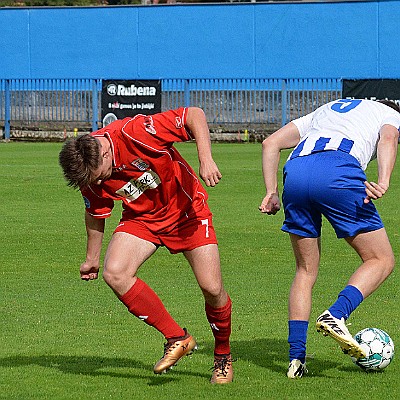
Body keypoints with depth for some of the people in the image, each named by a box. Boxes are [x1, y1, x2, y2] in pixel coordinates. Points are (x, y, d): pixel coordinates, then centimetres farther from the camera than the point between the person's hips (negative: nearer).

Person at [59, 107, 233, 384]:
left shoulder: (136, 133, -31)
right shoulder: (90, 173, -14)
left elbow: (195, 114, -26)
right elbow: (96, 213, 6)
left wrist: (206, 158, -37)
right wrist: (92, 259, 14)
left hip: (186, 210, -4)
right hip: (141, 219, 4)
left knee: (212, 289, -10)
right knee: (115, 273, -21)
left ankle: (223, 354, 19)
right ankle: (177, 338, -8)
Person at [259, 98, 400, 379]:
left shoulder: (326, 110, 41)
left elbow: (271, 143, 30)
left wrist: (272, 192, 23)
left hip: (295, 172, 5)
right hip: (338, 171, -5)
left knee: (306, 271, 17)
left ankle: (296, 358, 9)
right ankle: (336, 316, -14)